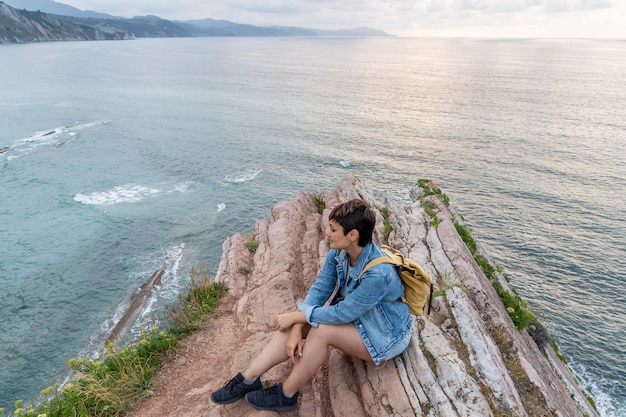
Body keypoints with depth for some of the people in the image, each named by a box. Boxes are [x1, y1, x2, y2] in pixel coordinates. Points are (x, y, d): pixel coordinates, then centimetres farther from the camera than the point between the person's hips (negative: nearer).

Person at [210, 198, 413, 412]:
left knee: (322, 330, -28)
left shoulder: (378, 273, -36)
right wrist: (297, 328, -23)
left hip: (385, 334, -6)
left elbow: (343, 313, -29)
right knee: (293, 325, -12)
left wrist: (295, 316, -22)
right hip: (354, 313, 7)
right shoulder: (338, 252, -14)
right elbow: (319, 290, -11)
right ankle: (248, 379, -6)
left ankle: (286, 395, -8)